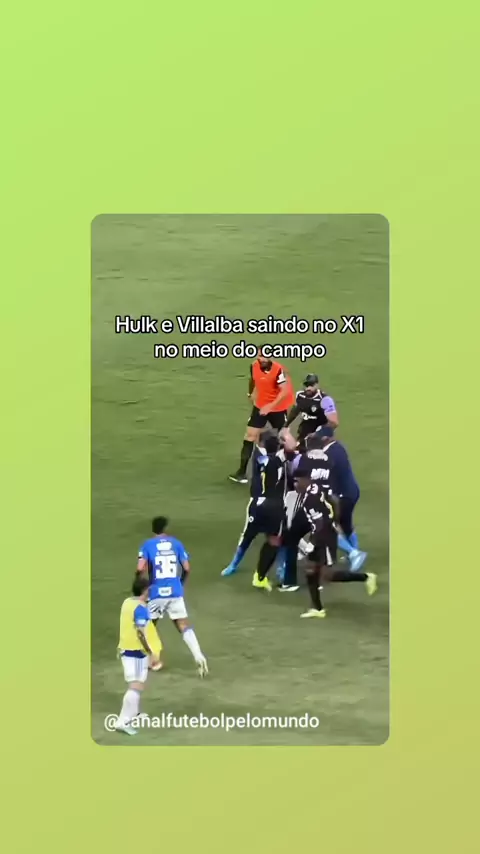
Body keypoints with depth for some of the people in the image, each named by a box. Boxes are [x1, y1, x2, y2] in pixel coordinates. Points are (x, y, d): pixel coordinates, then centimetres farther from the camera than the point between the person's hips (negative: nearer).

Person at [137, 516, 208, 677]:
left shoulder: (148, 545, -2)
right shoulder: (176, 543, 6)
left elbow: (141, 568, -13)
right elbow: (186, 568, 5)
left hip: (156, 592, -2)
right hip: (175, 592, 2)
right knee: (184, 626, 3)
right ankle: (199, 657, -14)